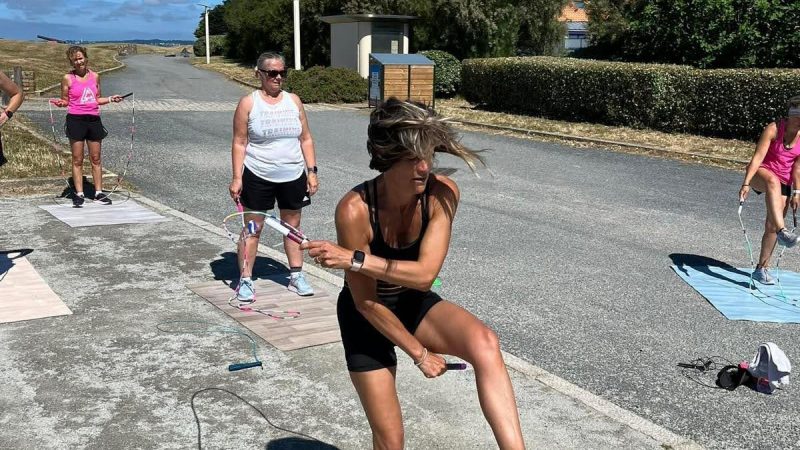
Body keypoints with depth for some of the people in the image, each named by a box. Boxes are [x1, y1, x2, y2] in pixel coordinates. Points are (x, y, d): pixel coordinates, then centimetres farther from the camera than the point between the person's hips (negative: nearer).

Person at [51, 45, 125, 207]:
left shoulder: (95, 76, 9)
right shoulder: (68, 78, 0)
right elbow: (65, 100, 4)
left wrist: (110, 99, 3)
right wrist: (60, 103, -18)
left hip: (94, 119, 3)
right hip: (76, 120, -3)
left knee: (96, 159, 7)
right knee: (77, 160, 1)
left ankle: (99, 193, 13)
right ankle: (79, 194, 7)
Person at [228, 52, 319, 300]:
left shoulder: (293, 101, 6)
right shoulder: (248, 103, -4)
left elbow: (306, 139, 9)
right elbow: (239, 142, -5)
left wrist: (312, 171, 2)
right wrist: (237, 177, -12)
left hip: (293, 176, 4)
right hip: (258, 177, -3)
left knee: (293, 225, 11)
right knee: (252, 228, 2)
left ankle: (296, 275, 22)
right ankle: (245, 279, 9)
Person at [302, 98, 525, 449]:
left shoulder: (442, 193, -22)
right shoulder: (354, 210, -30)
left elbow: (425, 274, -27)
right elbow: (366, 302, -22)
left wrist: (354, 259, -36)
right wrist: (419, 353, -15)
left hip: (414, 304, 3)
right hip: (367, 317, -2)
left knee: (484, 344, -30)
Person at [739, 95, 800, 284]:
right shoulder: (773, 129, -18)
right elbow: (758, 157, -25)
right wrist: (746, 183, -32)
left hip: (784, 181, 4)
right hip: (762, 173, -4)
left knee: (771, 225, -1)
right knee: (772, 181, -42)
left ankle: (762, 268, 11)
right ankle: (782, 231, -55)